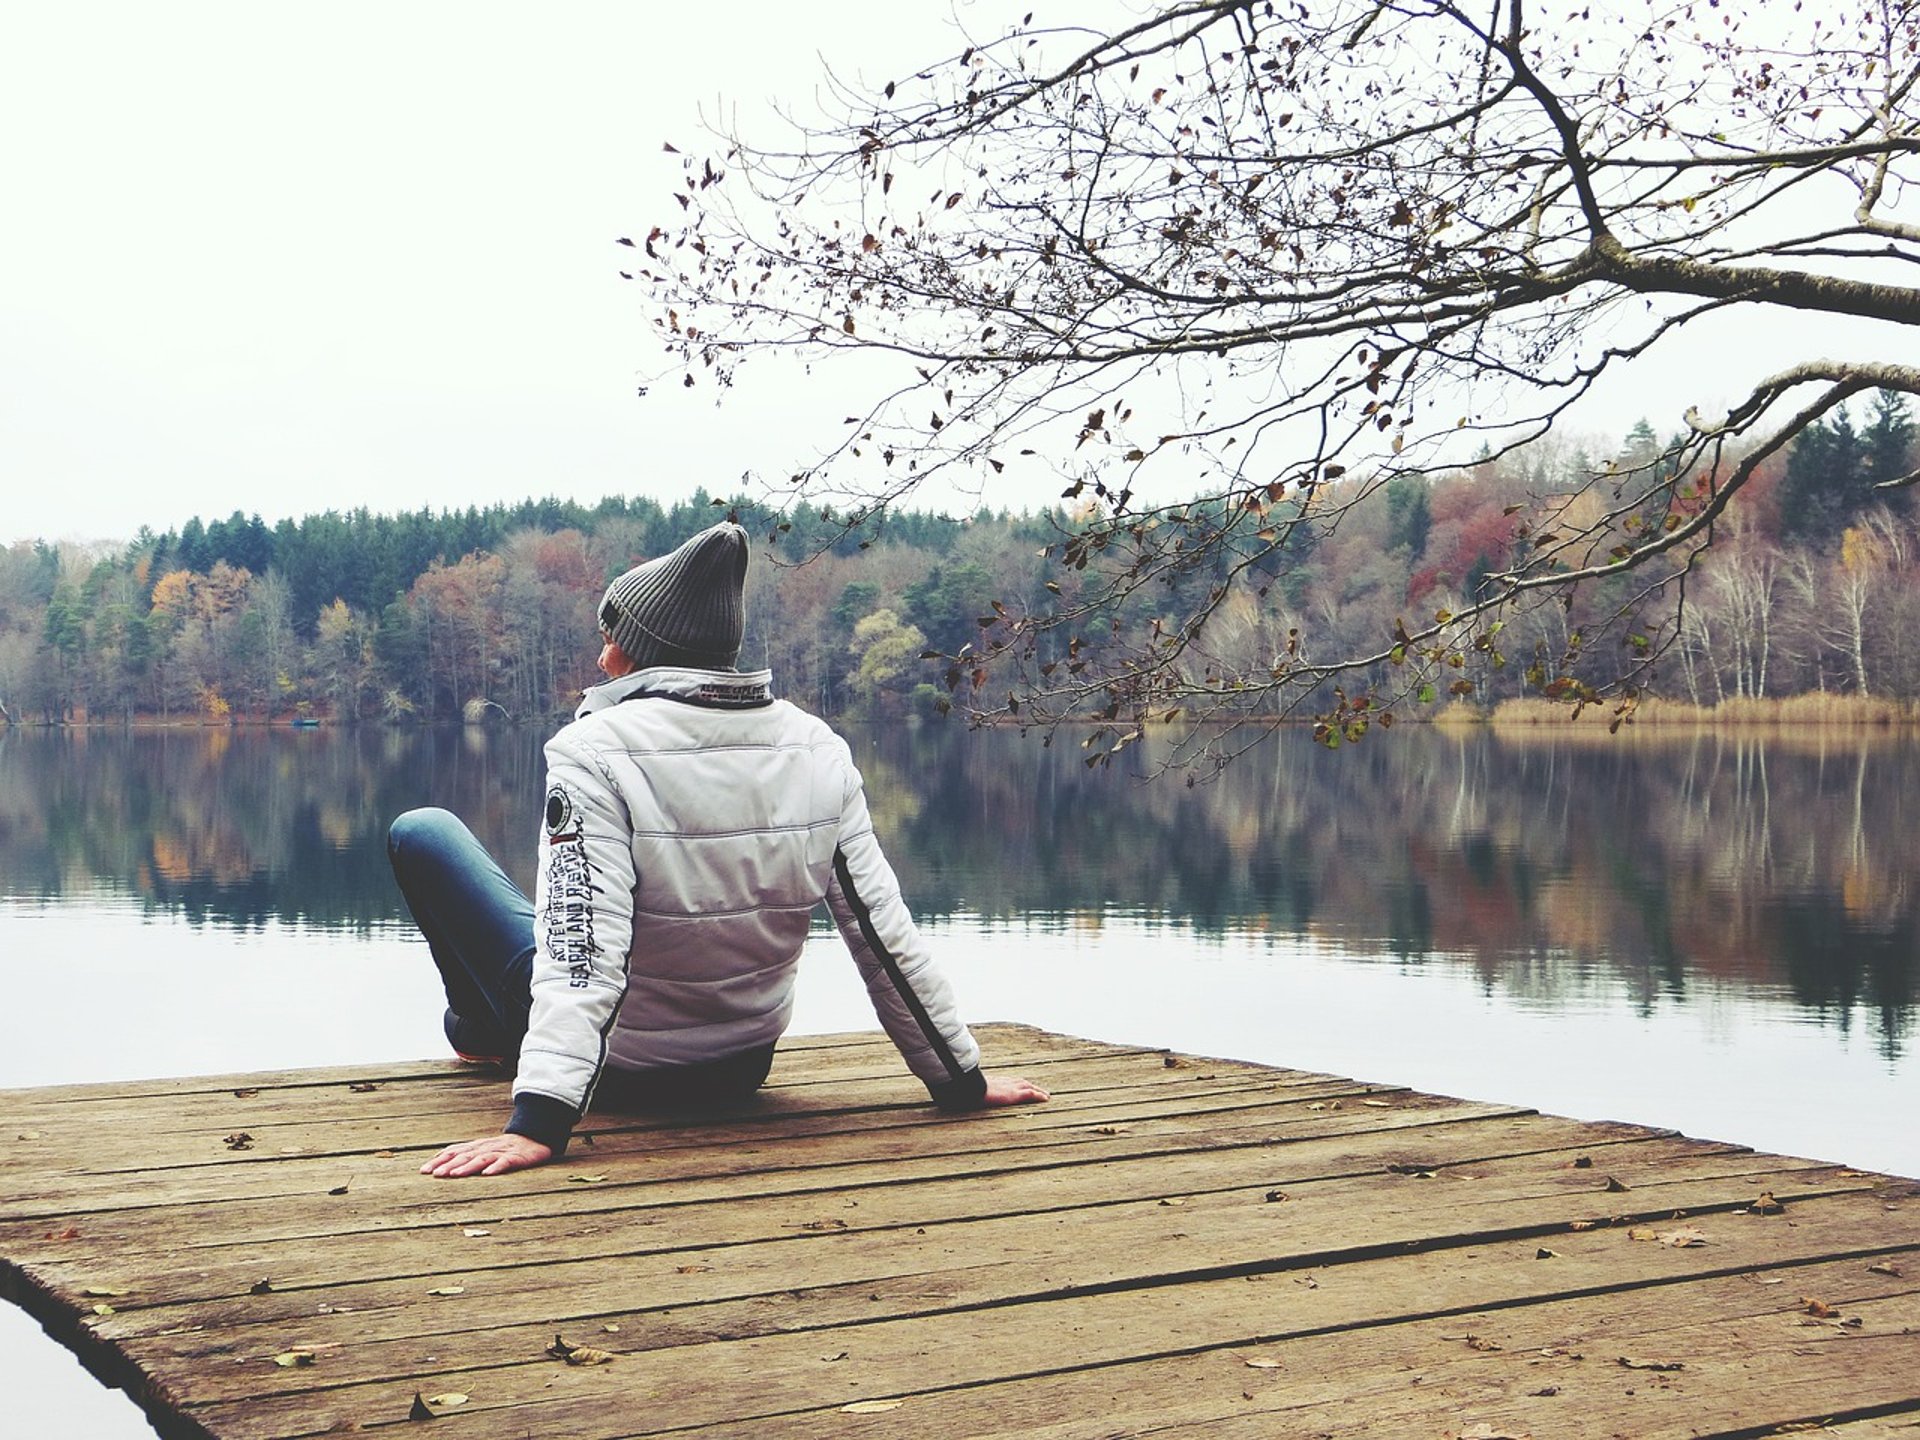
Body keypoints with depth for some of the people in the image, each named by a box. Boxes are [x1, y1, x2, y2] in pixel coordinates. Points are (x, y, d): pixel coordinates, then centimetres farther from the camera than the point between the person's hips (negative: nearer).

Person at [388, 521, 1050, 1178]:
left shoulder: (595, 752, -25)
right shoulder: (821, 752, -11)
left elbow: (581, 950, -33)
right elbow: (884, 934, -9)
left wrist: (538, 1122, -37)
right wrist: (961, 1079, 0)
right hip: (743, 1070, 5)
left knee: (422, 830, 13)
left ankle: (480, 1028, 37)